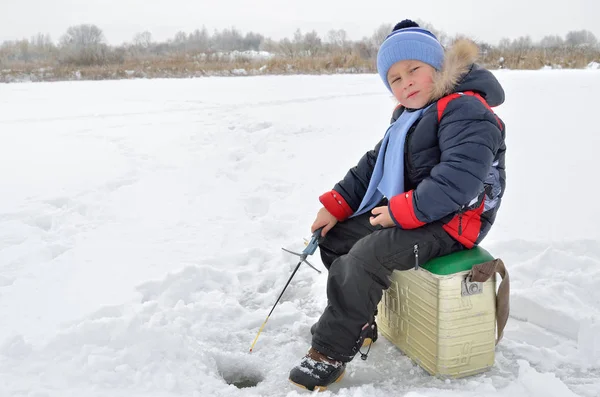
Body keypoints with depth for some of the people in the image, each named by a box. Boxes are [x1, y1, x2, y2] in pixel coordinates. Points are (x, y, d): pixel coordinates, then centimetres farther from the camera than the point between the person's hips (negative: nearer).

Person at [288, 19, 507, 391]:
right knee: (334, 239, 5)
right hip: (403, 210, 10)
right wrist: (336, 203, 7)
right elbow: (374, 163, 19)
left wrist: (402, 211, -26)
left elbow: (459, 179, -29)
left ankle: (330, 354, -15)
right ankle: (358, 323, 15)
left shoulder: (466, 110, -17)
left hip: (449, 221, -10)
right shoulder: (406, 115, 16)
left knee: (368, 255, -28)